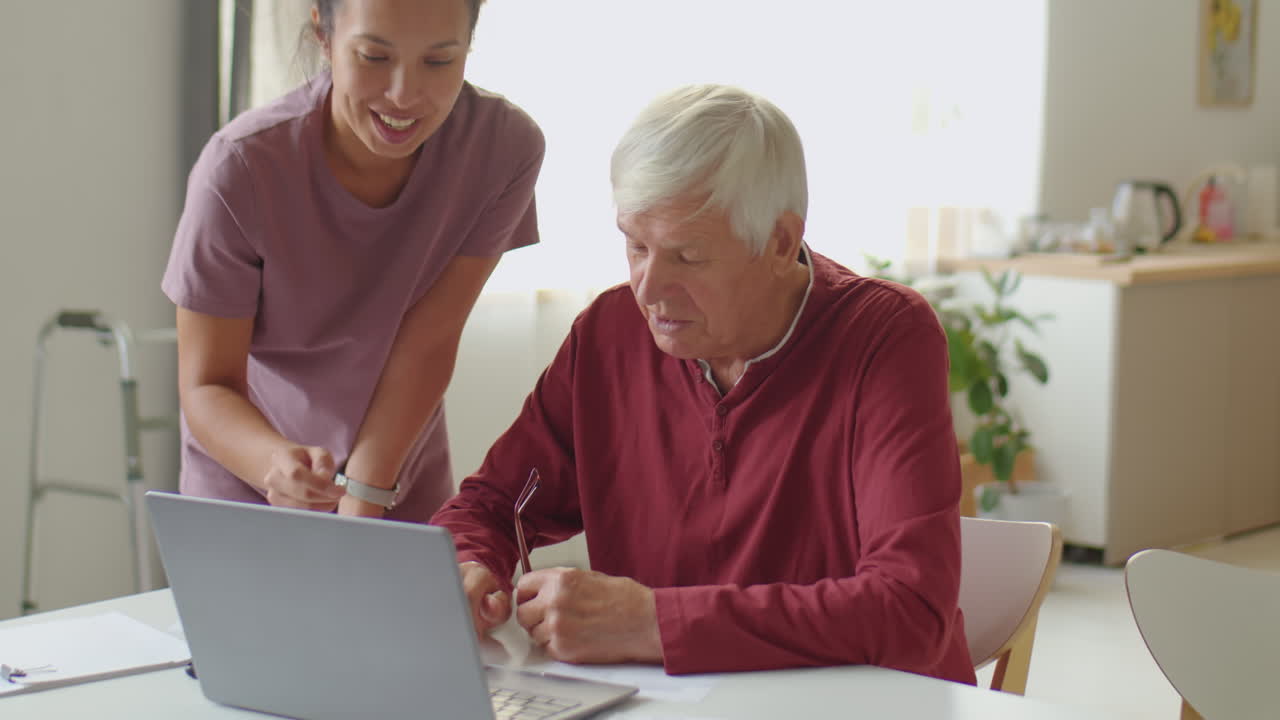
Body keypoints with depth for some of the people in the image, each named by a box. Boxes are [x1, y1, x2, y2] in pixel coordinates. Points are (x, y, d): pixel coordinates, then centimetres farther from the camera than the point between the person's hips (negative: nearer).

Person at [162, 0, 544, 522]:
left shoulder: (505, 144, -20)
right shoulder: (239, 169, -26)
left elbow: (428, 342, -17)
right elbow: (206, 385, -22)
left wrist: (362, 502, -22)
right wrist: (277, 461, -42)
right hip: (248, 478, -2)